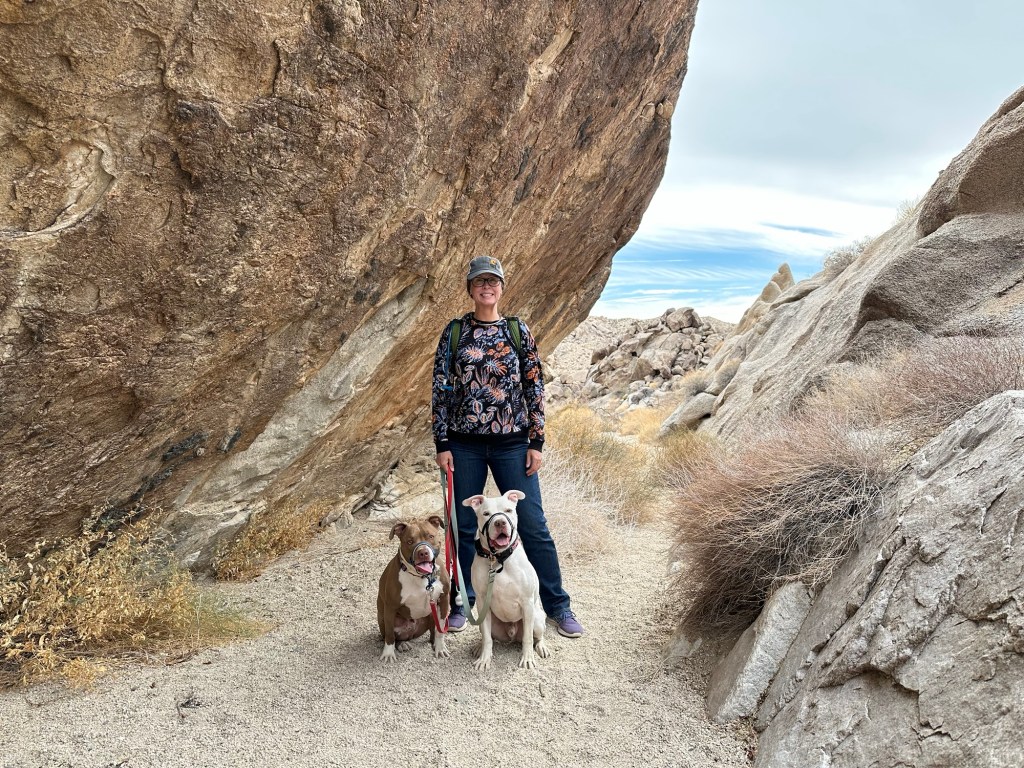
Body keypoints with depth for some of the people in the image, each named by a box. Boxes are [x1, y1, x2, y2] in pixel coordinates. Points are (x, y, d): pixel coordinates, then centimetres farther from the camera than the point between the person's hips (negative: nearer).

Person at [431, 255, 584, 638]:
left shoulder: (518, 331, 2)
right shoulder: (454, 332, 2)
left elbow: (535, 388, 3)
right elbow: (440, 389, 2)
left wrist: (537, 442, -2)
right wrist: (442, 443, -3)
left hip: (512, 443, 0)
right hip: (465, 445, 0)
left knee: (533, 526, 2)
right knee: (465, 527, 9)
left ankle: (557, 605, 16)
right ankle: (461, 603, 27)